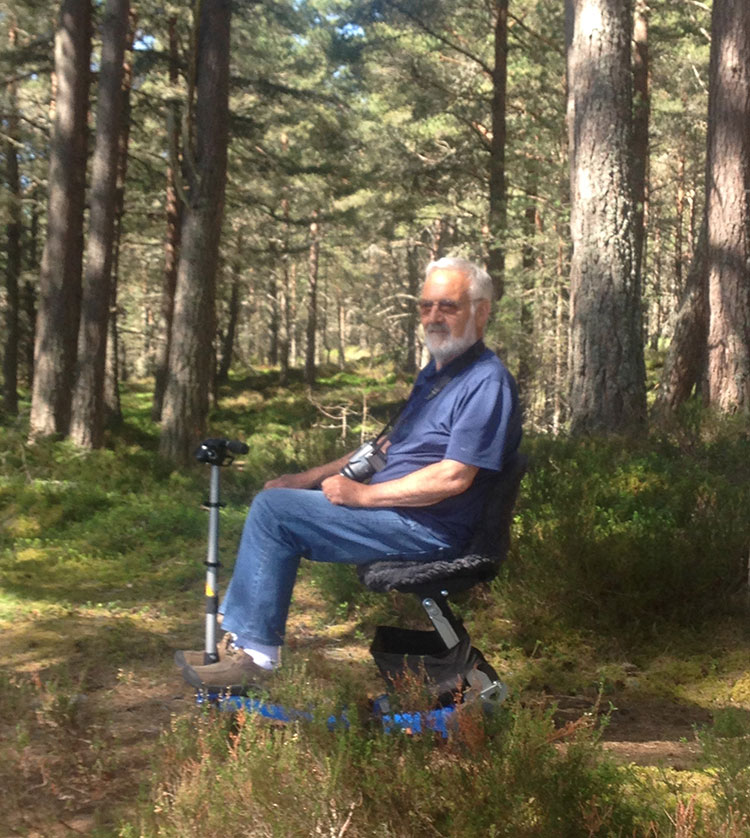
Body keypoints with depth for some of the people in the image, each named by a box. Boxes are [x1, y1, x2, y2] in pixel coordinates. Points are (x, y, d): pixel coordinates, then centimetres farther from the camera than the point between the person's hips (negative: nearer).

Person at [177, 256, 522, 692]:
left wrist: (362, 494, -17)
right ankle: (243, 633, 9)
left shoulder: (487, 382, -15)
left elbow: (454, 476, -23)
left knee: (273, 509, -16)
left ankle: (254, 653, -9)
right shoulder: (436, 373, 18)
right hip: (397, 513, 10)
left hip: (428, 531, -10)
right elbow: (389, 447, 24)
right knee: (279, 502, 11)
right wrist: (312, 478, 14)